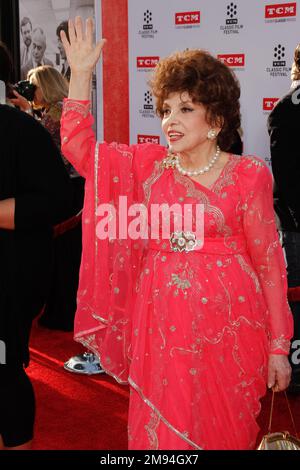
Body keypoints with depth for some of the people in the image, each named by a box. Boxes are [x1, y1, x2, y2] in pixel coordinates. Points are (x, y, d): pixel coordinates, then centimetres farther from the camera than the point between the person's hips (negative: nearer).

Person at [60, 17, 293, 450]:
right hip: (162, 321, 3)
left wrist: (279, 346, -2)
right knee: (163, 430, 11)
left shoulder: (247, 175, -5)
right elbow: (79, 146, 7)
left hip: (228, 321, -2)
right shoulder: (149, 164, 5)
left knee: (224, 428, 10)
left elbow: (269, 262, -3)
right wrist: (81, 73, -1)